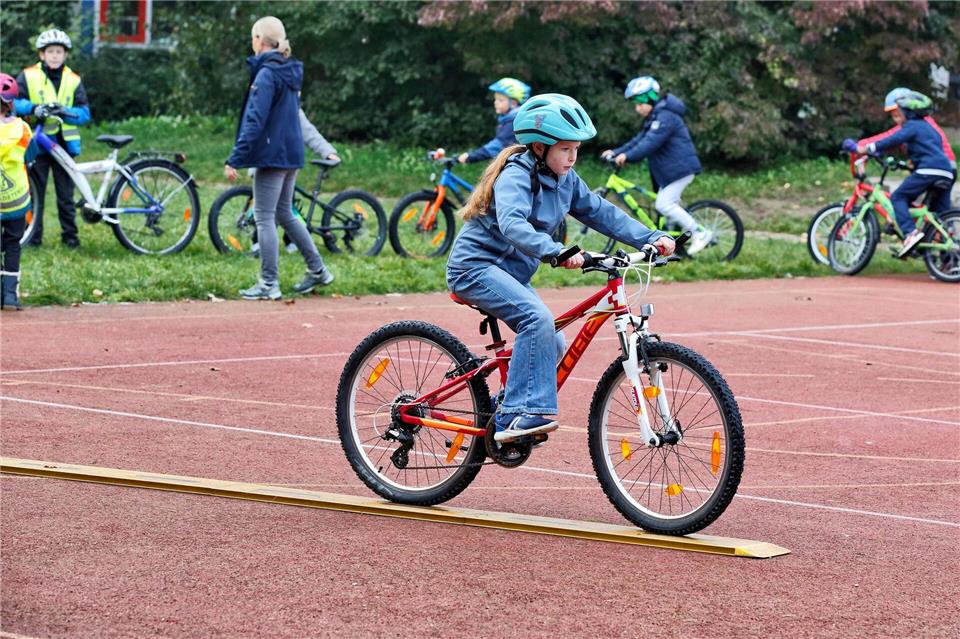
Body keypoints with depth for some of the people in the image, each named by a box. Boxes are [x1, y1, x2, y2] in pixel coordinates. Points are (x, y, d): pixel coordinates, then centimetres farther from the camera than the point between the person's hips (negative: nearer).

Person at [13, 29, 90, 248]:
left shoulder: (73, 80, 7)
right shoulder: (28, 76, 1)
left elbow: (84, 113, 2)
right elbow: (13, 102, -4)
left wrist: (65, 111, -17)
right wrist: (33, 108, -21)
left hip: (63, 142, 1)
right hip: (37, 142, -1)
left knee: (66, 193, 5)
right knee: (34, 190, 1)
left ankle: (69, 234, 14)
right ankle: (33, 234, 9)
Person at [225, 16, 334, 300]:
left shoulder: (266, 75, -15)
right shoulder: (290, 73, 12)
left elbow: (254, 122, -20)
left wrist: (235, 159, -20)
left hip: (272, 156, -9)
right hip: (291, 154, 9)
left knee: (264, 218, -3)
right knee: (284, 214, 19)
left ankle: (269, 284, -1)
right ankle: (318, 270, 20)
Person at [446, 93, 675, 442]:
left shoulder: (565, 179, 6)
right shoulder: (516, 176, -20)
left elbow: (601, 213, 5)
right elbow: (512, 224, -38)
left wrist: (651, 238, -7)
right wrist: (556, 252, -53)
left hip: (510, 271, 9)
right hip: (476, 266, -9)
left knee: (553, 345, 3)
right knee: (538, 319, -29)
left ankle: (507, 416, 15)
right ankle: (521, 413, -32)